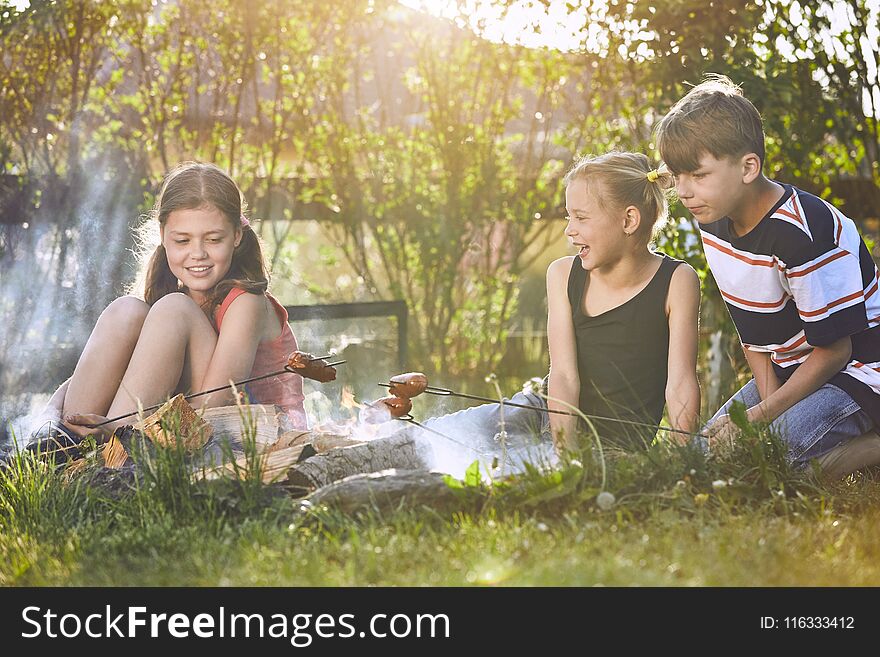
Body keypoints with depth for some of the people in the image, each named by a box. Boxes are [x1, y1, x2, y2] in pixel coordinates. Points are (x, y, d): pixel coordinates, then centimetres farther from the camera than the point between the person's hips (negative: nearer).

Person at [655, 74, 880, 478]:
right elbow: (752, 332, 6)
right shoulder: (713, 222, -2)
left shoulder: (802, 232, -28)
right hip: (789, 368, 9)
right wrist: (768, 400, -8)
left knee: (790, 440, -32)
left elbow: (834, 349, -22)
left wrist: (764, 414, -20)